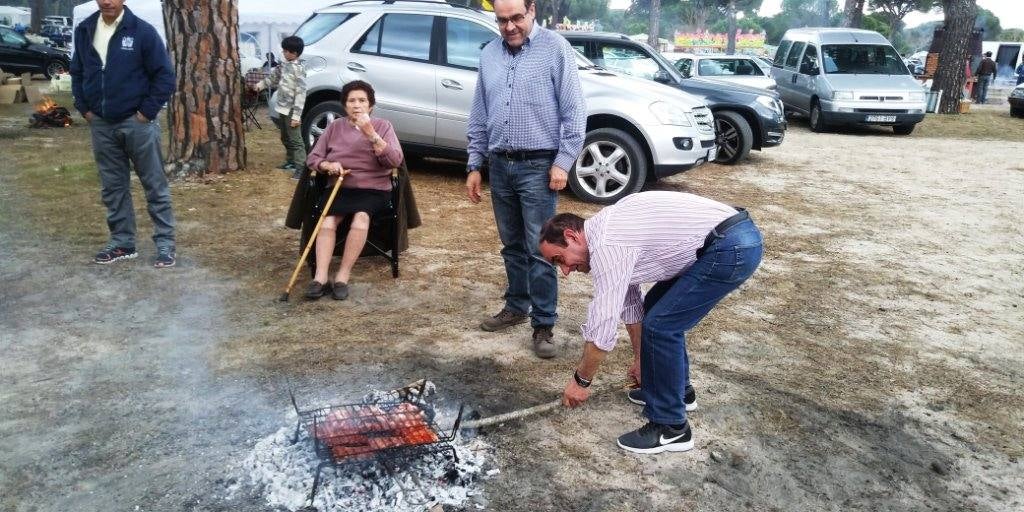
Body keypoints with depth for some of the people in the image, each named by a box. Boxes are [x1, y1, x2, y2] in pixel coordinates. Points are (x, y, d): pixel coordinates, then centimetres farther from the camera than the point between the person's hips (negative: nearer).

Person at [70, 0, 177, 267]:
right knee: (113, 187, 10)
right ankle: (122, 243, 21)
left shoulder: (143, 31, -9)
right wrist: (84, 108, 8)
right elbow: (77, 72, 17)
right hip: (101, 125, 5)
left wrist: (147, 111, -10)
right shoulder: (84, 31, 6)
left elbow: (165, 76, -8)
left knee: (155, 185, 1)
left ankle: (165, 243, 7)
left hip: (136, 122, -5)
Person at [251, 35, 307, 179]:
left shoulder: (299, 69, -18)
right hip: (282, 109, 9)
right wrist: (260, 85, 21)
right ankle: (290, 162, 33)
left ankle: (300, 167, -8)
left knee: (295, 140, -8)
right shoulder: (285, 64, 8)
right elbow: (274, 77, 28)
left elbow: (301, 93, -21)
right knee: (285, 138, 19)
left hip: (291, 111, -9)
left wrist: (296, 115, -24)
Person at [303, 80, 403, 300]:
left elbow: (395, 161, -10)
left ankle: (342, 277, -31)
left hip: (373, 189, -2)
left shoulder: (383, 126, 5)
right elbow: (312, 159, 11)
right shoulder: (334, 127, 13)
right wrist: (328, 165, -12)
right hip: (339, 187, 2)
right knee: (328, 219, -29)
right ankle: (320, 278, -35)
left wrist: (371, 134, -20)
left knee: (361, 216, -34)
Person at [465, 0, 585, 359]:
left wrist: (563, 161, -13)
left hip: (538, 166, -5)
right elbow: (478, 117, 15)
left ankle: (543, 324, 5)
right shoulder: (489, 55, 10)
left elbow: (574, 111, -7)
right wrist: (474, 165, 11)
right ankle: (516, 306, 30)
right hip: (500, 165, 5)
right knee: (511, 245, 15)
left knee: (539, 249, -4)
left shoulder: (555, 48, -5)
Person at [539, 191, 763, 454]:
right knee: (658, 308, 21)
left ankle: (670, 428, 4)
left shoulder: (606, 247, -17)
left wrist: (580, 381, 1)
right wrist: (641, 358, 33)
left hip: (733, 248, -11)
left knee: (660, 326, -8)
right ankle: (678, 390, 36)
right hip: (737, 234, 11)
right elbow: (629, 301, 24)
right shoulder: (608, 227, 14)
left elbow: (602, 327, -14)